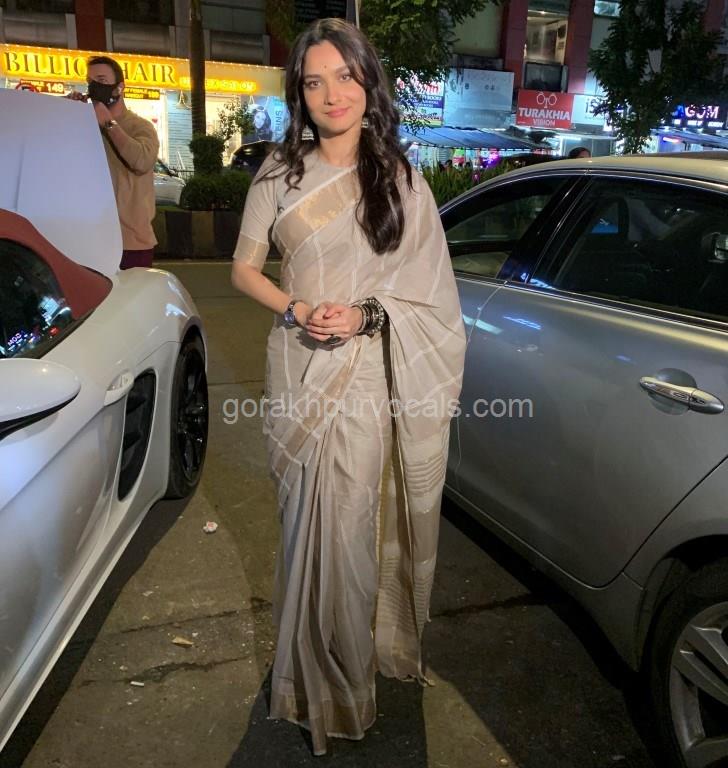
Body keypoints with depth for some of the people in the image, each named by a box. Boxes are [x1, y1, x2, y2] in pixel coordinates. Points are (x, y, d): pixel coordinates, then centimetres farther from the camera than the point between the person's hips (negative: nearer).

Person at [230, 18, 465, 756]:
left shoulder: (401, 180, 3)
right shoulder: (280, 173, 3)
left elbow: (429, 288, 4)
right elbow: (244, 269, 8)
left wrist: (366, 315, -13)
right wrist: (295, 310, -11)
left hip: (371, 371, 0)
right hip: (299, 366, 1)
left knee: (353, 523, 5)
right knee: (307, 521, 6)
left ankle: (354, 657, 29)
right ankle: (319, 670, 27)